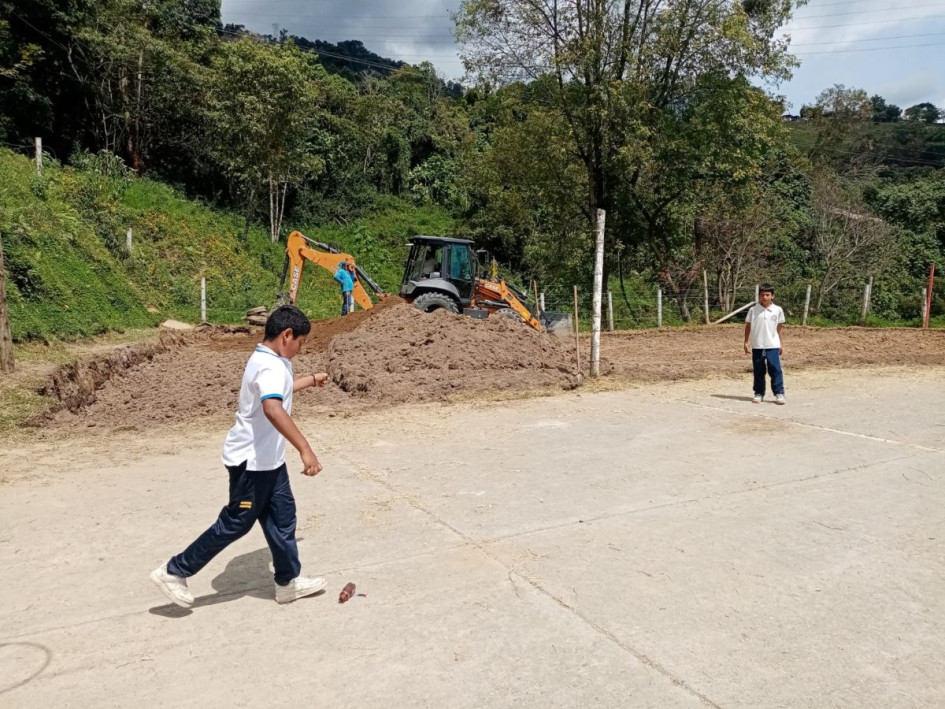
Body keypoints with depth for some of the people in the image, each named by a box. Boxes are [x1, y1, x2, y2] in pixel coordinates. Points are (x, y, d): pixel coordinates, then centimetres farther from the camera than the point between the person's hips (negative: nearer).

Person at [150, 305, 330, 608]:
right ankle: (174, 571, 17)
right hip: (252, 460, -10)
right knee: (236, 523, 3)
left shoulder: (266, 360, 8)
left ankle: (288, 582, 26)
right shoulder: (271, 367, -25)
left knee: (282, 516, 14)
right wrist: (305, 449, -51)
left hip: (267, 458, 10)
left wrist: (312, 379, 44)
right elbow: (273, 409, -46)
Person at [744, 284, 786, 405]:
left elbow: (779, 327, 9)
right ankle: (759, 394, 16)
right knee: (758, 371, 7)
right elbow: (748, 326, 5)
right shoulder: (753, 310, -1)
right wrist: (746, 343, 2)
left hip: (773, 346, -1)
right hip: (757, 346, 1)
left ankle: (779, 393, 3)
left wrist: (781, 344, 10)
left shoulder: (778, 310, 1)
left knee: (775, 370, -4)